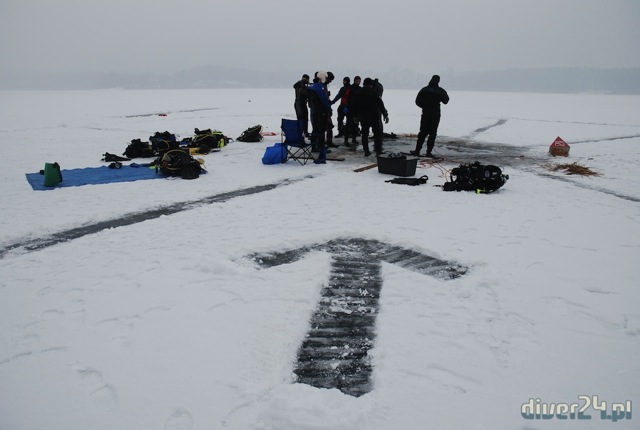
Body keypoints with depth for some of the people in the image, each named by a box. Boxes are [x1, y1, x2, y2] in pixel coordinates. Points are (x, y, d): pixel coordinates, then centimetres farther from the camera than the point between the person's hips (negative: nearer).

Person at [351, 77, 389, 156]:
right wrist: (385, 115, -5)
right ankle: (378, 150, -2)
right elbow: (380, 104, -8)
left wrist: (356, 116, 21)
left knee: (364, 134, 9)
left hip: (363, 117, 4)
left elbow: (355, 105, 12)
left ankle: (366, 151, 7)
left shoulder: (359, 93, 7)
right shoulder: (373, 92, -6)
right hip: (374, 116, -4)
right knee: (377, 133, 3)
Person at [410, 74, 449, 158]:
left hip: (425, 114, 3)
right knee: (432, 133, 1)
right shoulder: (440, 91, -5)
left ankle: (417, 150, 9)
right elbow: (445, 101, 5)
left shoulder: (424, 90, 2)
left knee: (422, 133, 10)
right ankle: (429, 152, -1)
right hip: (435, 114, -2)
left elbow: (417, 101, 3)